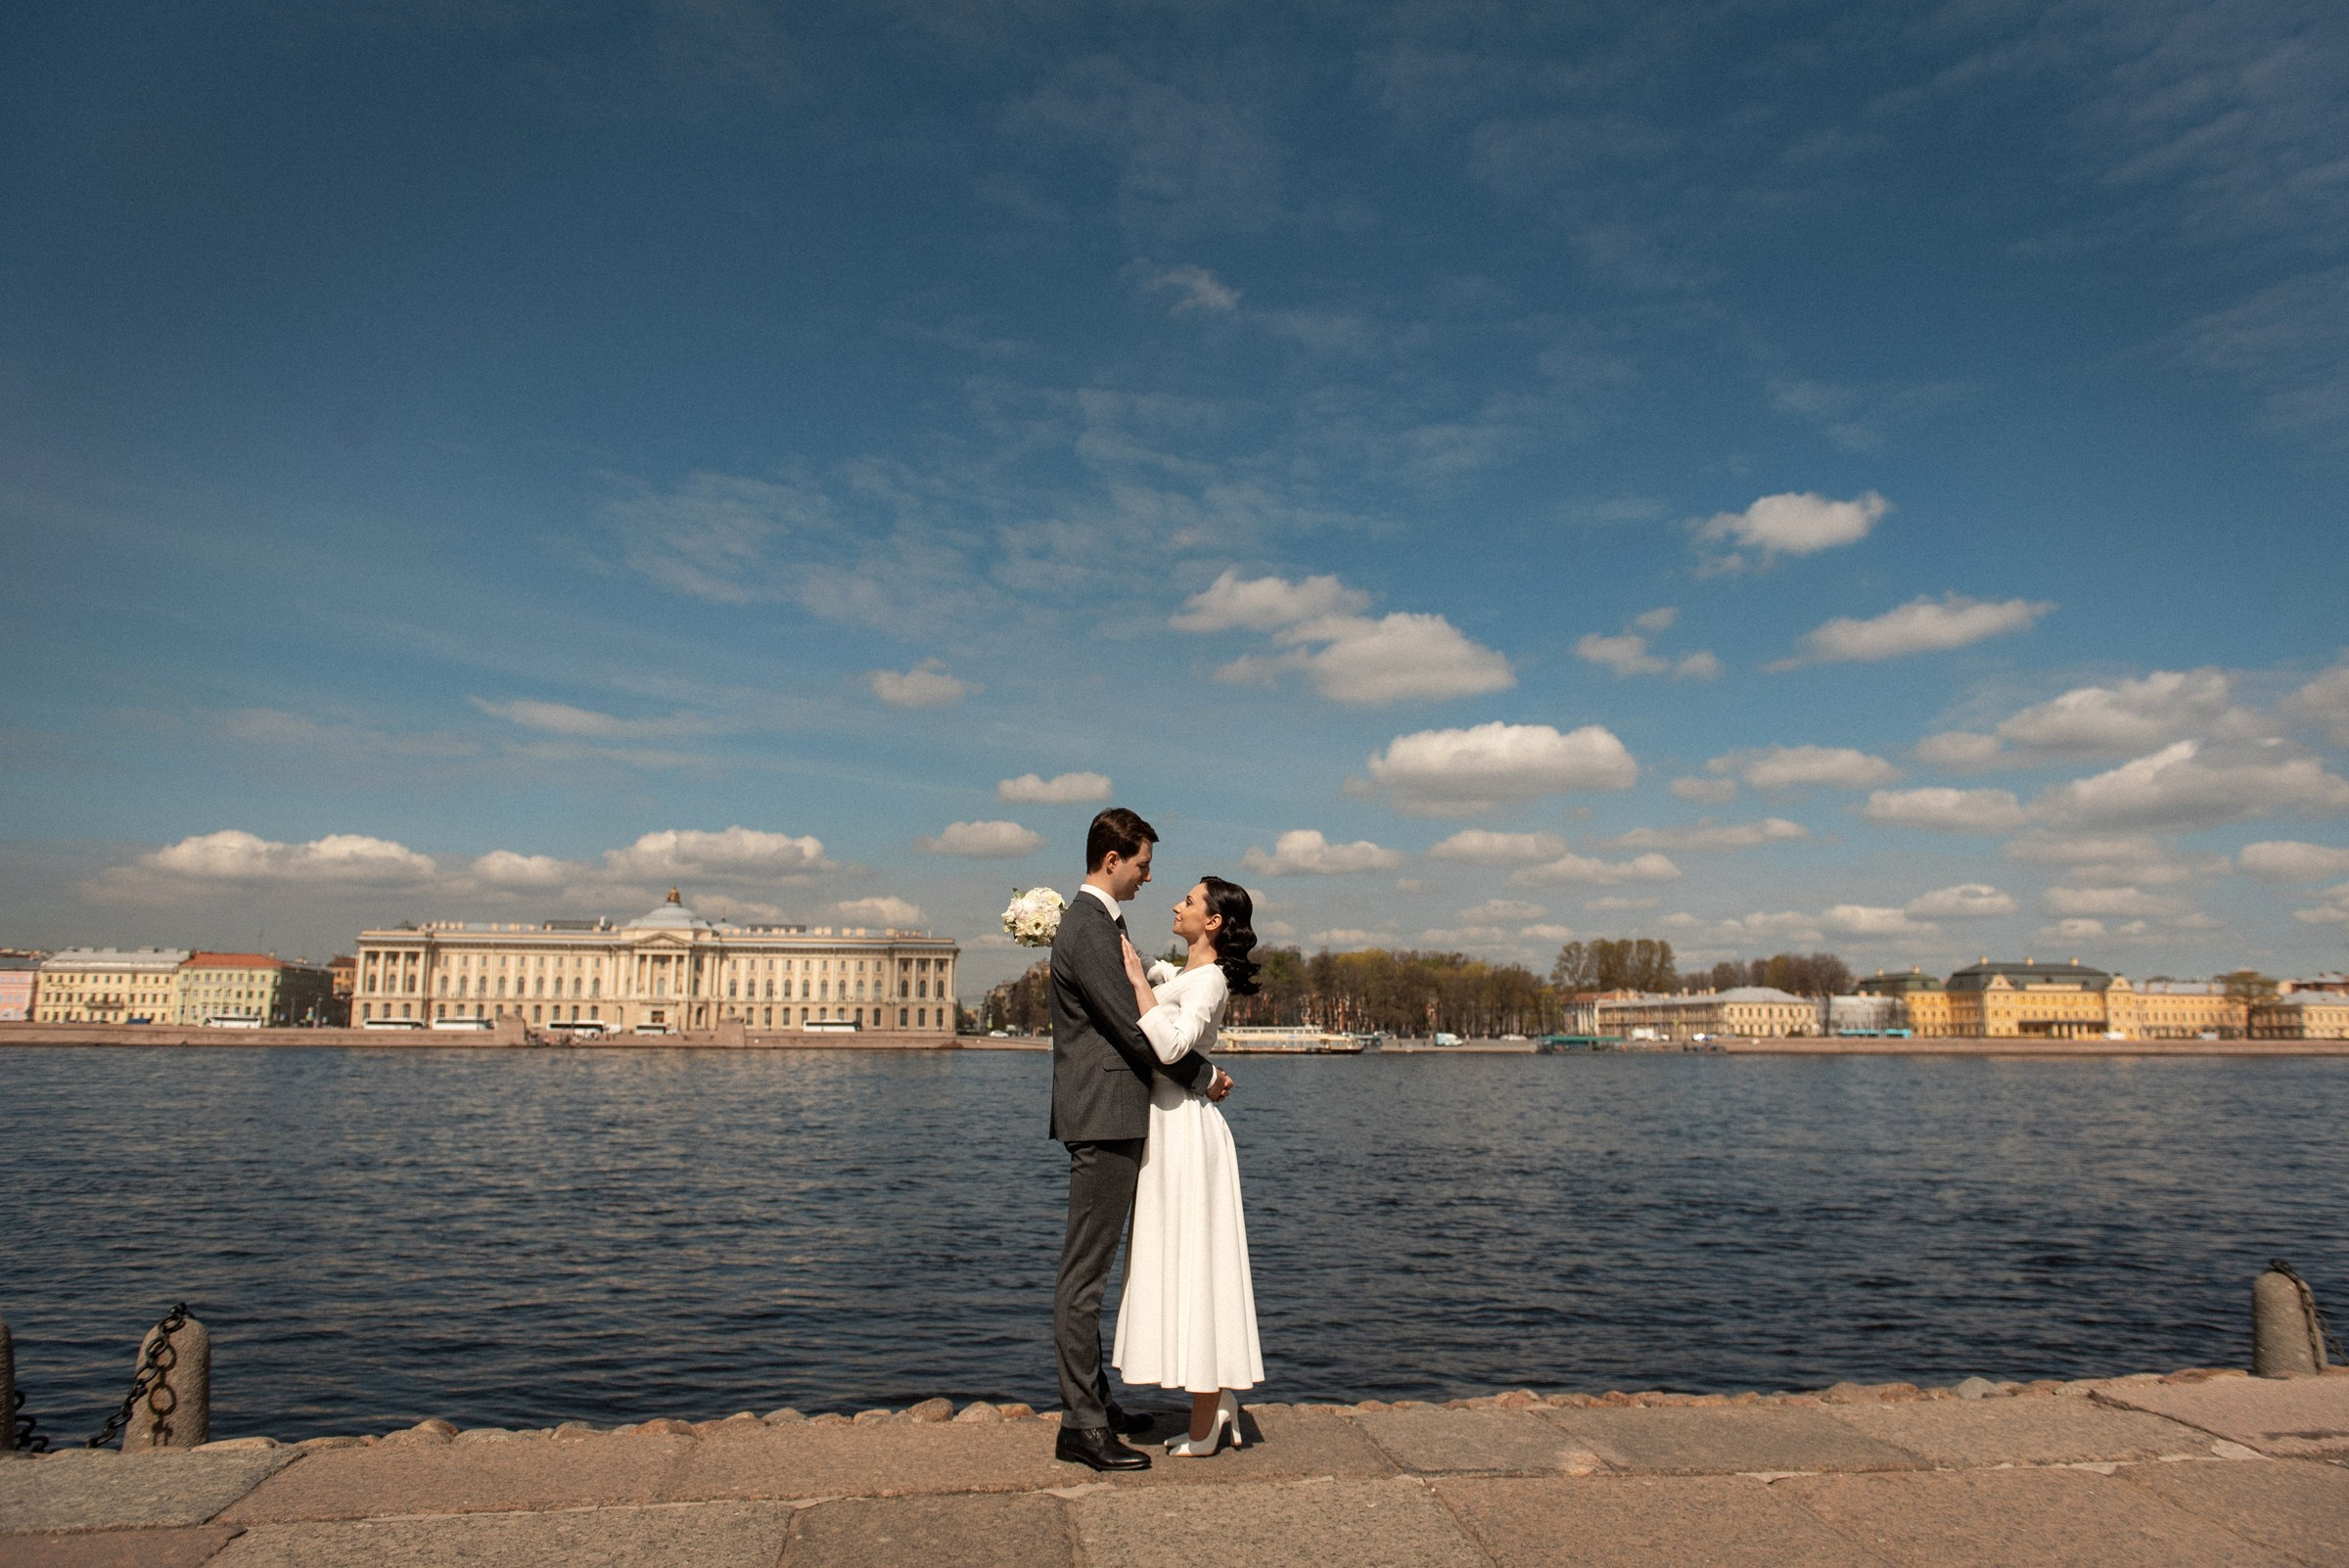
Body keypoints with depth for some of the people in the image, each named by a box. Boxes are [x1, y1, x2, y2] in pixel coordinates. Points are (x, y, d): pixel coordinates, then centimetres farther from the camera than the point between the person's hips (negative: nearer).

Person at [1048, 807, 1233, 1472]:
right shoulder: (1088, 929, -16)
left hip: (1112, 1118, 11)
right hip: (1103, 1118, -11)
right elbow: (1135, 1030, -19)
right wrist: (1206, 1076, -7)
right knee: (1083, 1272, -4)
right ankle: (1081, 1426, 2)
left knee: (1090, 1268, 16)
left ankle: (1092, 1402, 27)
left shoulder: (1100, 921, 17)